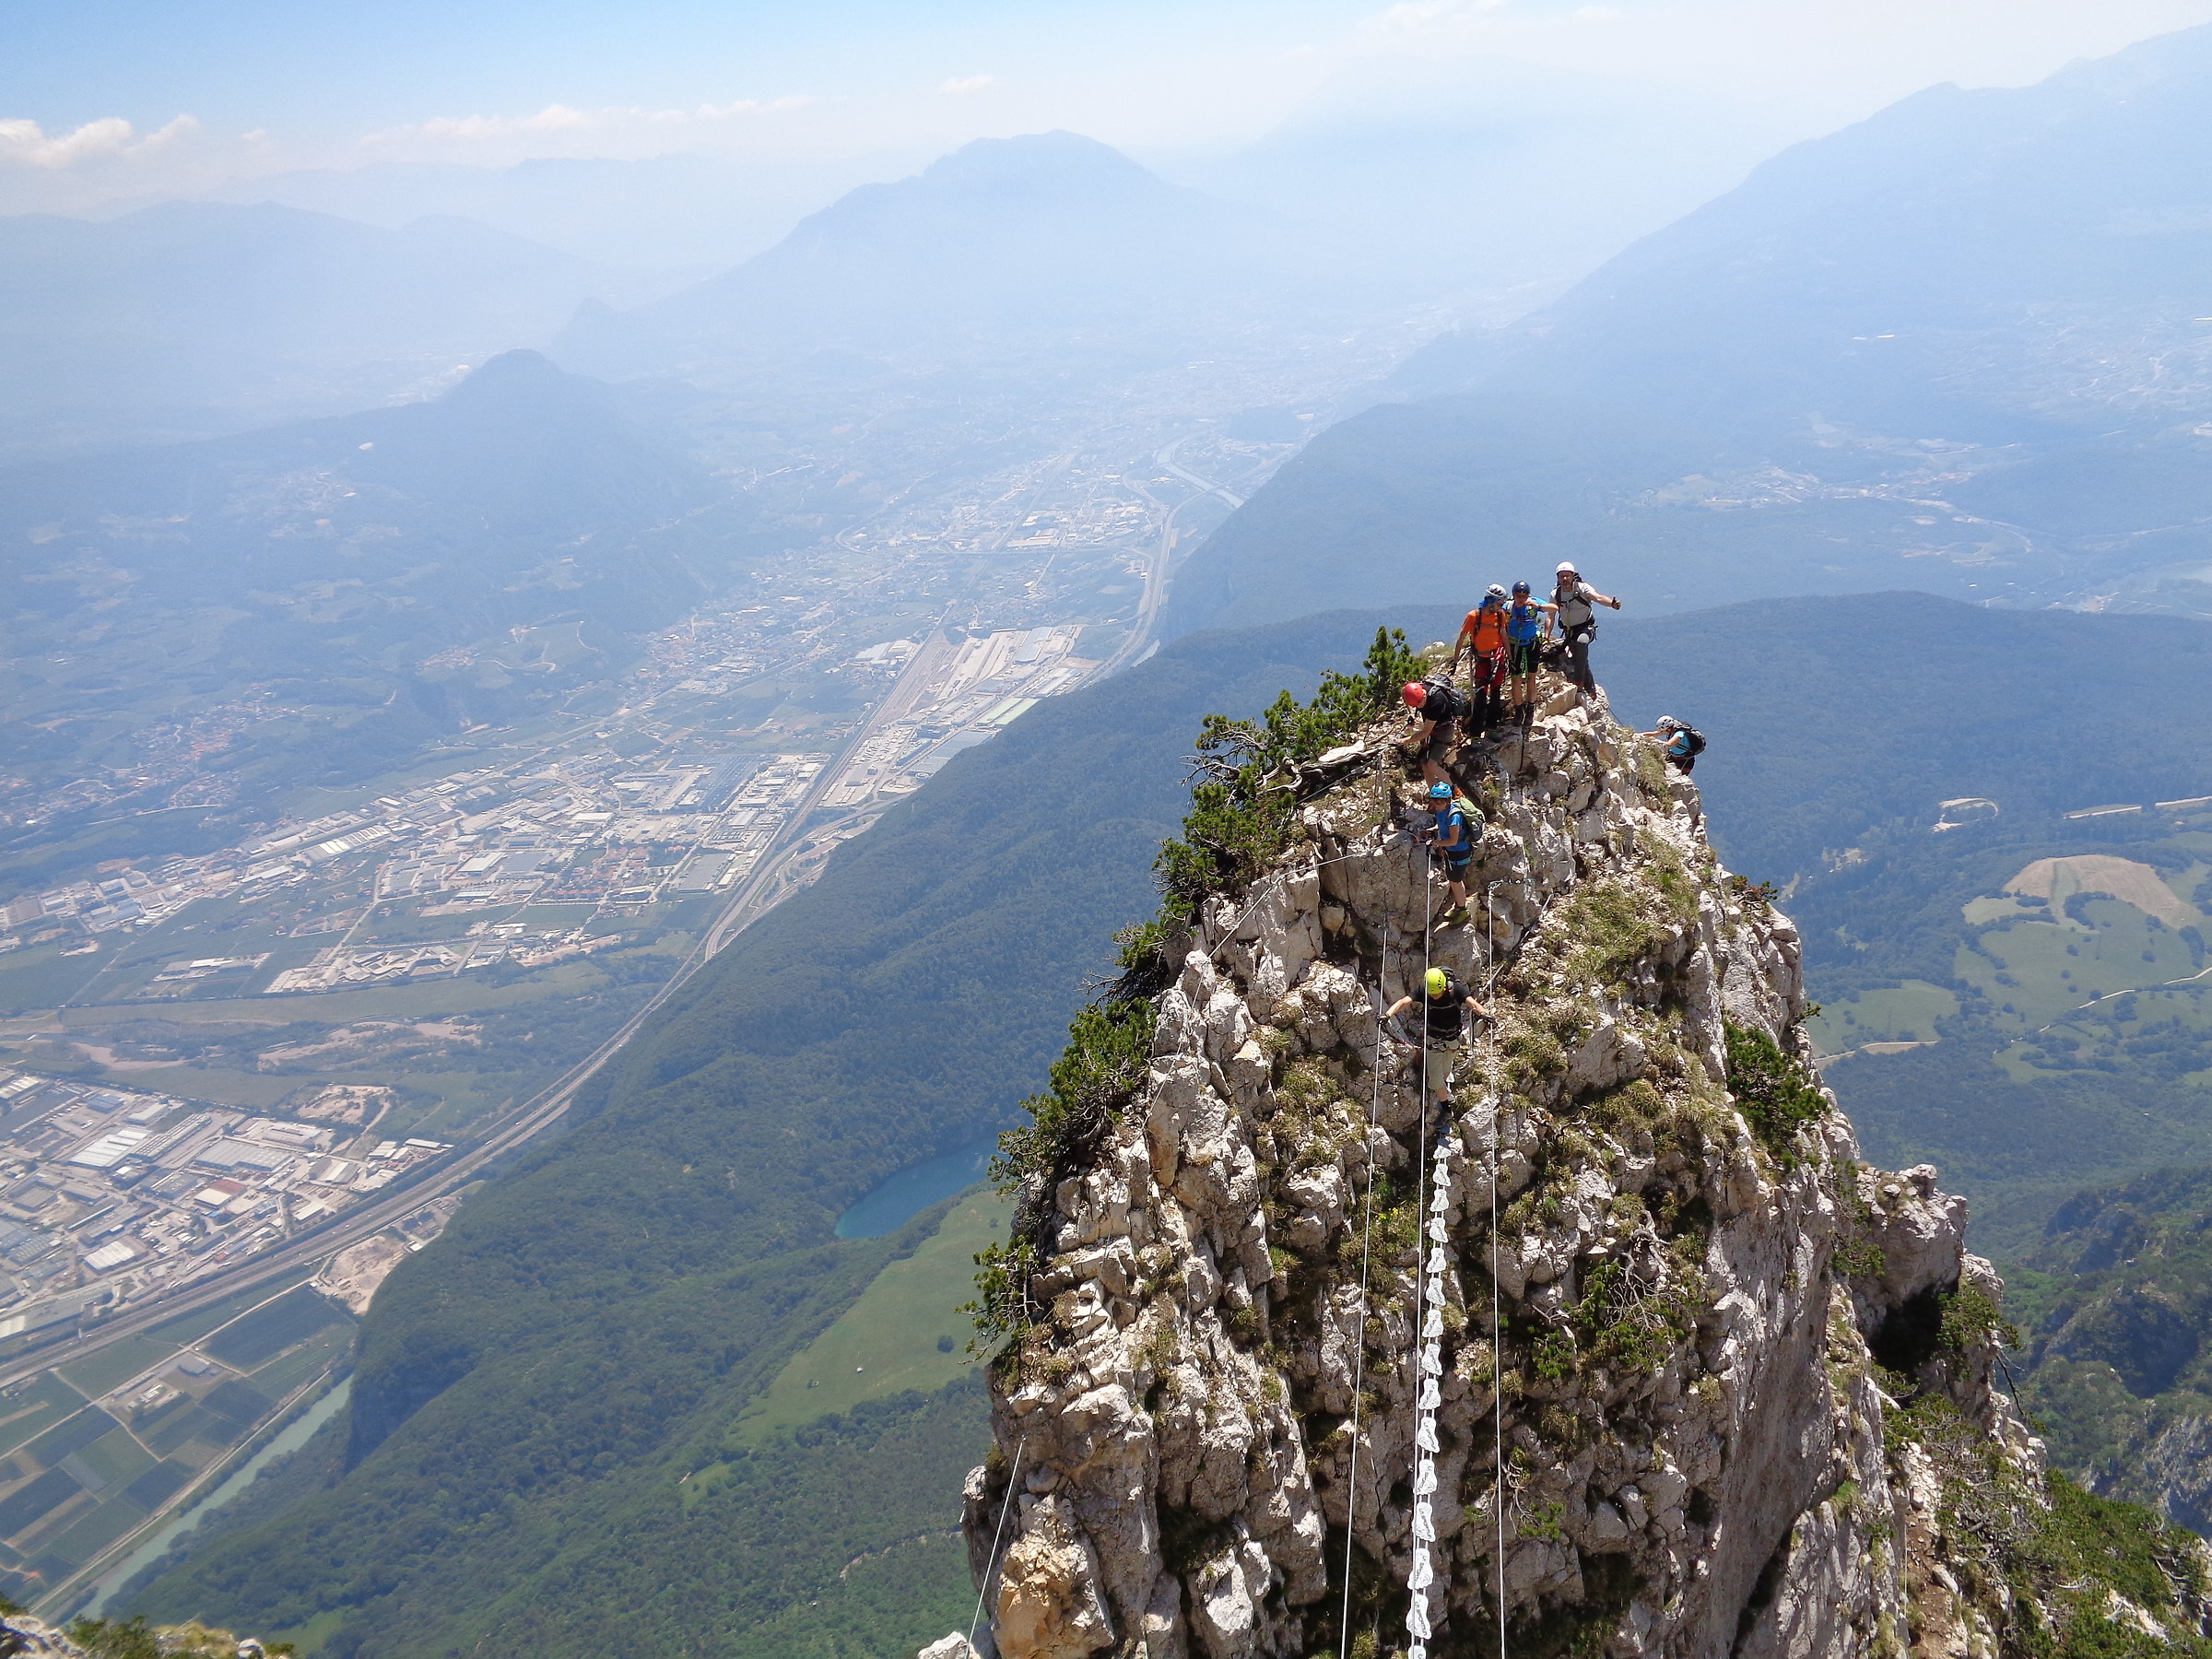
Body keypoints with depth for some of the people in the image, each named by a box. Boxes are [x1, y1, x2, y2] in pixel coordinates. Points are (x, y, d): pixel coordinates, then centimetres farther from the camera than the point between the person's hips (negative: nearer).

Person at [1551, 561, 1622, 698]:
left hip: (1586, 628, -4)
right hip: (1568, 631, 5)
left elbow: (1597, 597, -30)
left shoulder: (1582, 588, -12)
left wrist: (1612, 603, -50)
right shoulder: (1555, 594, -1)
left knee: (1581, 641, -37)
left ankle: (1579, 682, -34)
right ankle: (1591, 689, 22)